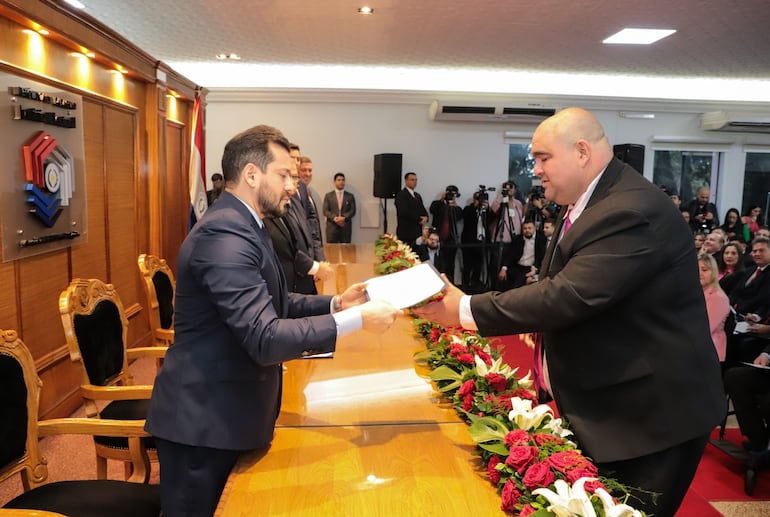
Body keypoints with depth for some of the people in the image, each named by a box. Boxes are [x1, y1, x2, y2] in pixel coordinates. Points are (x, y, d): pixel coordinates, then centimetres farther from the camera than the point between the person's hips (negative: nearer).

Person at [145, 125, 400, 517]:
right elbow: (265, 339, -32)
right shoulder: (224, 235, -26)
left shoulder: (241, 226, 8)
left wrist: (336, 303, -1)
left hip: (225, 411, 10)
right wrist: (356, 320, -28)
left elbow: (272, 305, 11)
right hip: (203, 420, -10)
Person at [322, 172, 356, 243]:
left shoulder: (350, 196, 13)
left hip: (346, 228, 1)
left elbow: (353, 210, 4)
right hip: (332, 227, -1)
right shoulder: (328, 195, 11)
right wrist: (334, 218, -14)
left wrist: (344, 218, -13)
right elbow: (325, 211, 3)